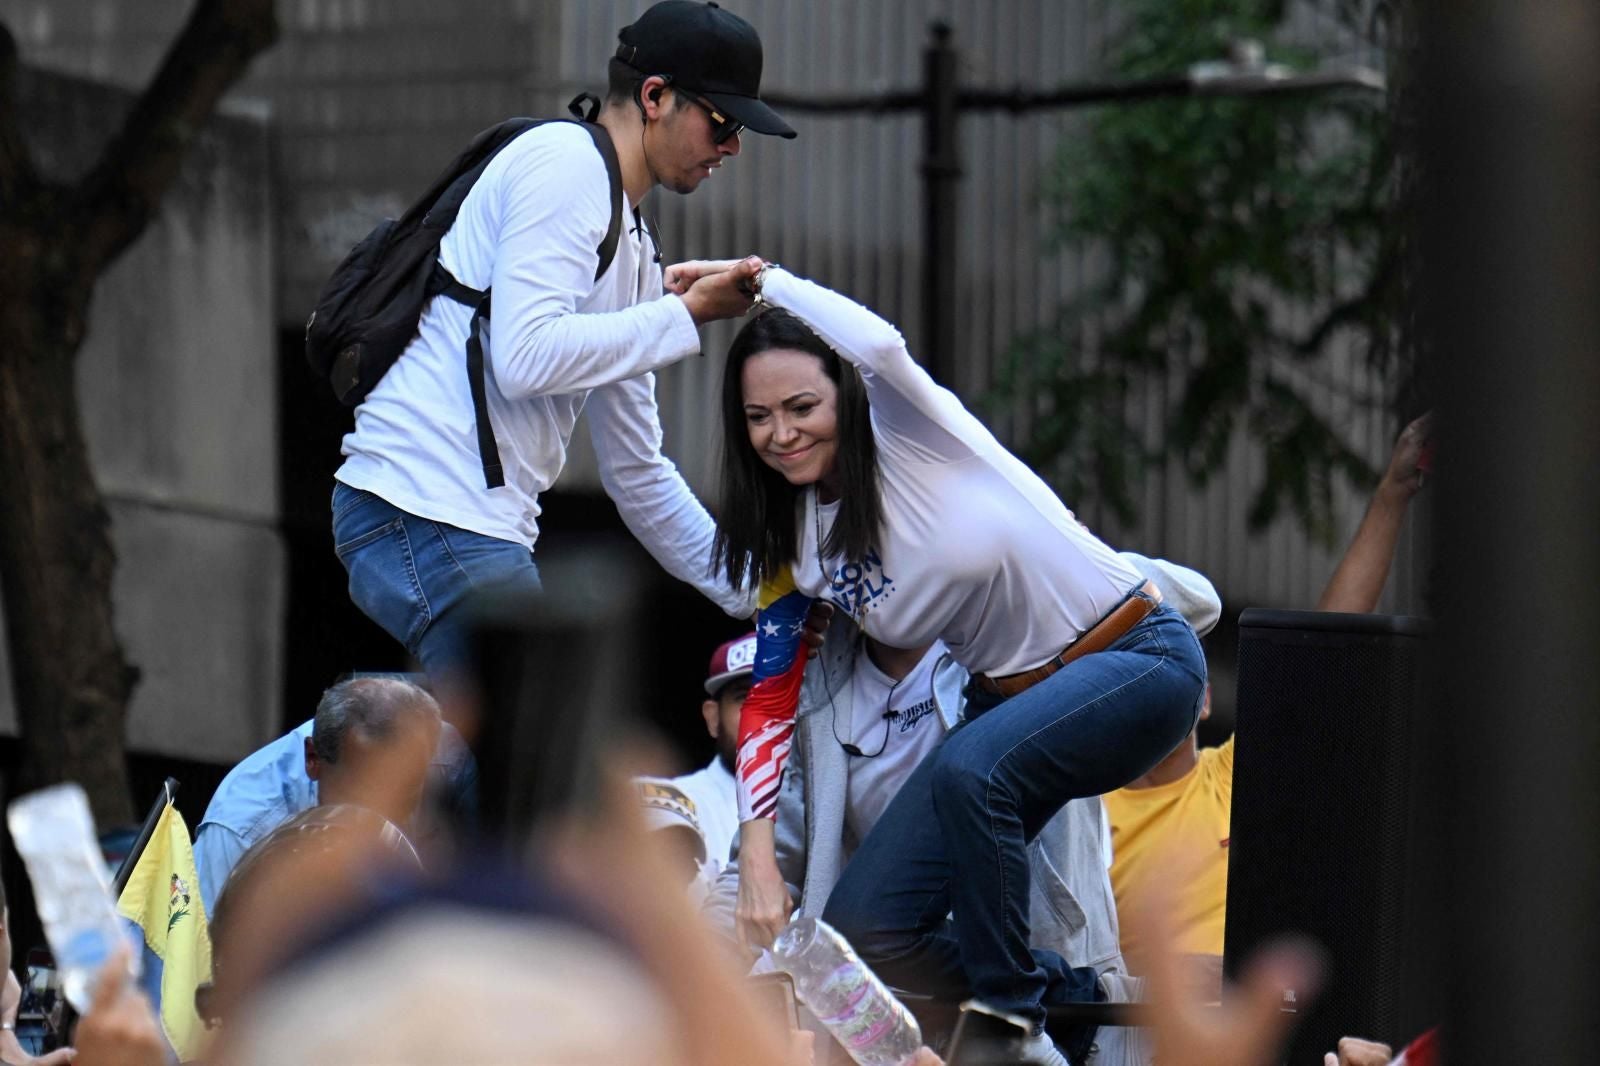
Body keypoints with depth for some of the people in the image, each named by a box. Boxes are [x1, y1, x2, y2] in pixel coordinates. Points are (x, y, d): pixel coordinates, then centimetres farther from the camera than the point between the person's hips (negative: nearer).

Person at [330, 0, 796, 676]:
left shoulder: (633, 249, 23)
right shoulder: (564, 160, -5)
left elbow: (637, 474, 27)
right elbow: (525, 356, -19)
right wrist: (688, 314, -8)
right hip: (430, 513, -10)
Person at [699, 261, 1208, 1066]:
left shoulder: (905, 426, -16)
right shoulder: (789, 543, 2)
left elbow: (880, 345, -39)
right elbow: (768, 704, 4)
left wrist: (760, 275, -25)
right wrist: (757, 858, -6)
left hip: (1138, 658, -7)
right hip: (1012, 695, 7)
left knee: (968, 771, -36)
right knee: (863, 930, -5)